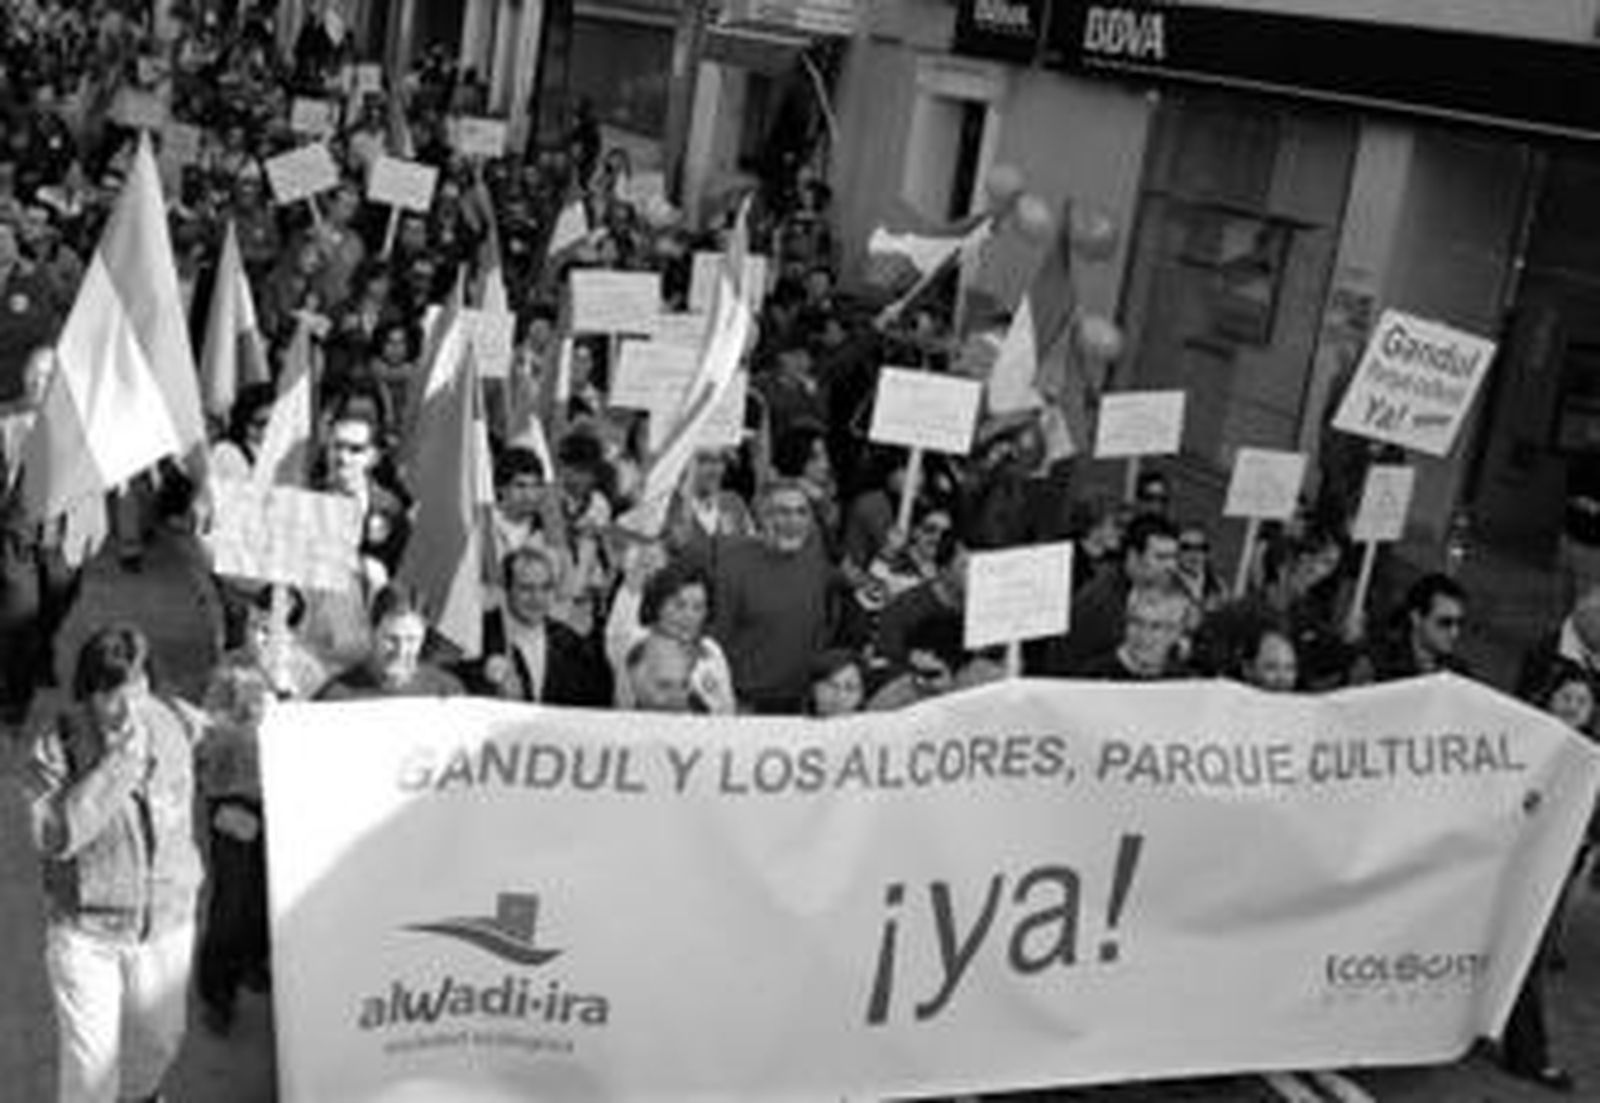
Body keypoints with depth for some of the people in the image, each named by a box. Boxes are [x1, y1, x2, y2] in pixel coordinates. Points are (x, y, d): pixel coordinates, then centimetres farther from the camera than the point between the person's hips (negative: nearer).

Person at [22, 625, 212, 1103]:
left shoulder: (176, 724, -10)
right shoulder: (58, 746, -19)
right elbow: (53, 834, -32)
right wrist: (120, 759, -34)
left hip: (167, 923, 4)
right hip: (86, 929, -4)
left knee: (159, 1039, 23)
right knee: (90, 1058, -1)